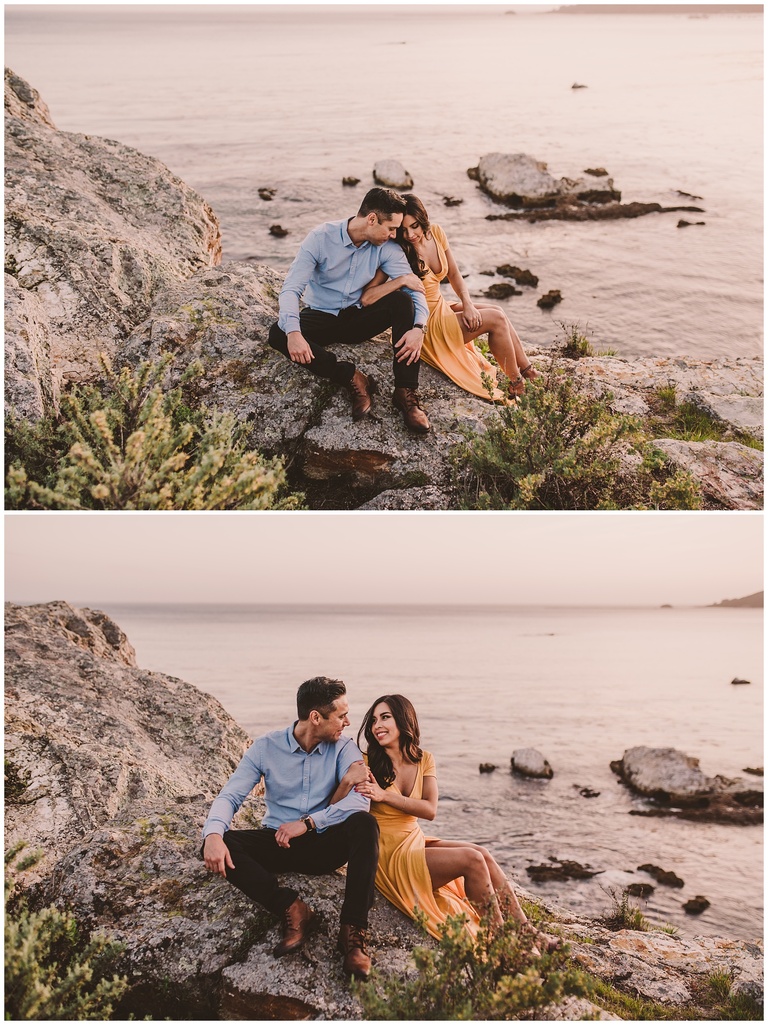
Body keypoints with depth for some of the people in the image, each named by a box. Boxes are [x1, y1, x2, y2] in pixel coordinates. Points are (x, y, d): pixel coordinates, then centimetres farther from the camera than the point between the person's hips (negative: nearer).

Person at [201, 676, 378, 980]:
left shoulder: (344, 749, -3)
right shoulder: (265, 747, -3)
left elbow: (360, 799, -18)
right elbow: (230, 795, -8)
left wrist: (308, 823, -25)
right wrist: (213, 834, -29)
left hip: (325, 844, -1)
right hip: (278, 845, 1)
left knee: (364, 824, -32)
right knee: (220, 843, -24)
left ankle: (353, 932, -33)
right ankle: (292, 908, -28)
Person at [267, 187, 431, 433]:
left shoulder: (387, 248, -8)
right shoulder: (321, 238, -16)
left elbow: (414, 288, -13)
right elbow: (291, 288, -22)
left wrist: (418, 327, -35)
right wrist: (293, 332, -40)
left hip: (358, 319, 2)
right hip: (321, 318, -2)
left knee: (402, 300, -26)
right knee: (278, 334, -31)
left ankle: (406, 391, -28)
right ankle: (352, 377, -32)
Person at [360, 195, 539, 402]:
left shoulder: (436, 232, -3)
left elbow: (454, 274, 8)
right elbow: (366, 297, -31)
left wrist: (467, 304, -8)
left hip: (441, 307, 7)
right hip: (425, 325, -7)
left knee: (498, 311, -11)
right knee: (495, 319, -16)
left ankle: (529, 372, -1)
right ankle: (518, 388, -4)